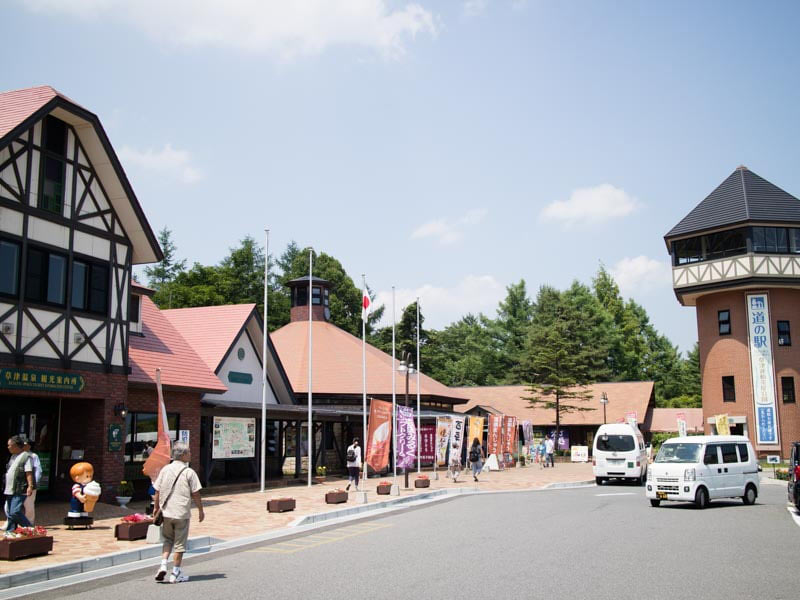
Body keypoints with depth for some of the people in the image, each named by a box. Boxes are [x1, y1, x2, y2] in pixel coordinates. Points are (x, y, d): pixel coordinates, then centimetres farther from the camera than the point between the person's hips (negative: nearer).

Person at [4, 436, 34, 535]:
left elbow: (29, 473, -16)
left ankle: (30, 529, -4)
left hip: (20, 491, -9)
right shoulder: (13, 457, 18)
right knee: (9, 513, 10)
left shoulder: (26, 457, -10)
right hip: (10, 490, 9)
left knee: (15, 512, -15)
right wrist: (7, 488, 23)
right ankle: (10, 532, 18)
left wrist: (30, 486, -22)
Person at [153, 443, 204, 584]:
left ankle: (163, 565, 4)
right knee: (179, 543, 7)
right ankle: (176, 573, 13)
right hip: (182, 513, -4)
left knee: (168, 539, 21)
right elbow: (195, 494, -8)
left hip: (166, 512, 4)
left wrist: (157, 507, 17)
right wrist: (200, 510, 3)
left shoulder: (165, 470, 3)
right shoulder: (189, 472, -9)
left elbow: (157, 491, 5)